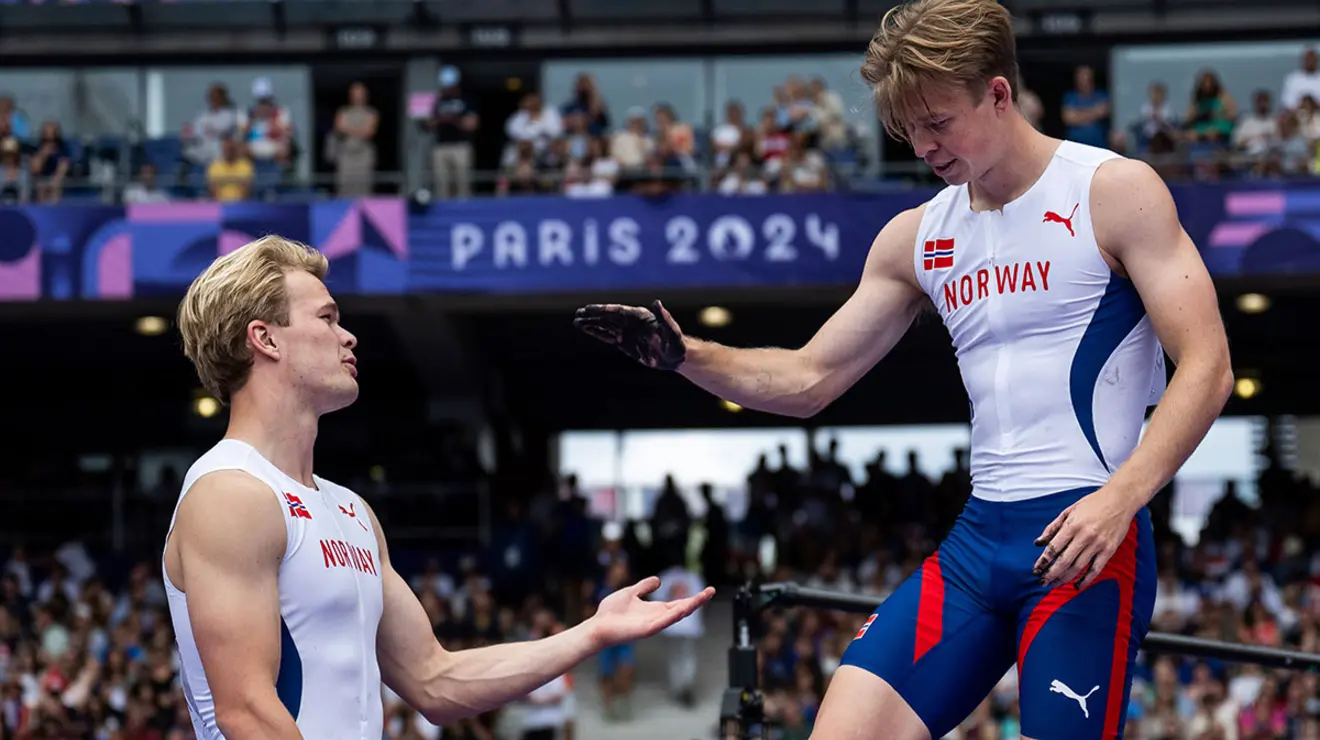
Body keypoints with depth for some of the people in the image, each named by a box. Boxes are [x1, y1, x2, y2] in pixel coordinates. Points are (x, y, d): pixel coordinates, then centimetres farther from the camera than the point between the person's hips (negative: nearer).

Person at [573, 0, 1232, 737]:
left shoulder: (1113, 192, -3)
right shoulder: (916, 238, 15)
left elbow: (1206, 369, -10)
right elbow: (808, 380, 19)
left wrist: (1119, 499, -24)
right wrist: (686, 356, 1)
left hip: (1085, 536, -6)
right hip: (977, 538, 6)